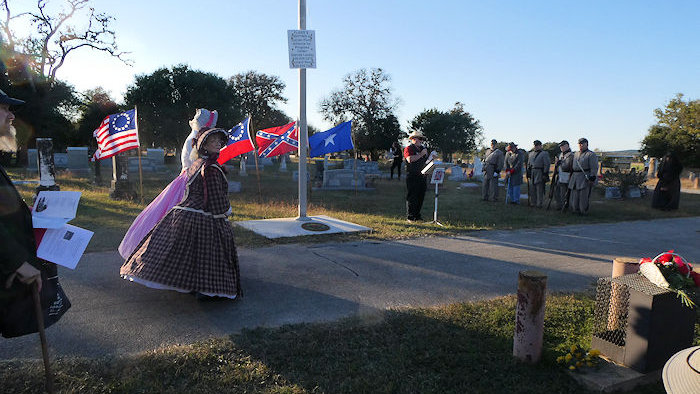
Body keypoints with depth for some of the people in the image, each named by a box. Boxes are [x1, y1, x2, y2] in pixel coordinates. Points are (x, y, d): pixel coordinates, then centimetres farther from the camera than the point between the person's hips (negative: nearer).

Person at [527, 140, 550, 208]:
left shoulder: (544, 154, -2)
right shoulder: (531, 153, 16)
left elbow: (546, 165, -7)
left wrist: (545, 174, -13)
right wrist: (528, 173, 13)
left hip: (540, 174, -6)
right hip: (532, 174, 6)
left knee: (539, 190, -3)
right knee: (532, 189, 7)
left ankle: (539, 204, 2)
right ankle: (533, 203, 16)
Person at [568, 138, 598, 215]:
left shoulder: (591, 155, -4)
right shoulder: (576, 154, 18)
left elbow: (594, 168, -9)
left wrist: (592, 179, -17)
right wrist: (571, 178, 19)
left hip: (585, 178, -6)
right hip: (575, 178, 7)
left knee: (583, 195, -6)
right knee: (574, 195, 6)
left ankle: (583, 211, 3)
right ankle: (575, 210, 16)